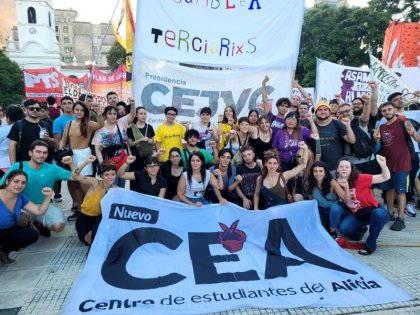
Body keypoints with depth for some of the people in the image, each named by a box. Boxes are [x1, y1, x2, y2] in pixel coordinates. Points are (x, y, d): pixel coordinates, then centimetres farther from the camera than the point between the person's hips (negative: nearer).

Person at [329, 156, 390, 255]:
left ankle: (370, 244, -17)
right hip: (355, 214, 3)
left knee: (380, 213, -38)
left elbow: (386, 177, -24)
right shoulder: (338, 183, -7)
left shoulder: (361, 178, -20)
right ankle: (360, 229, 13)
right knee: (343, 228, -24)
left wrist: (383, 164, -44)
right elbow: (347, 201, -11)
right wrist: (346, 188, -29)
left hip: (372, 211, -3)